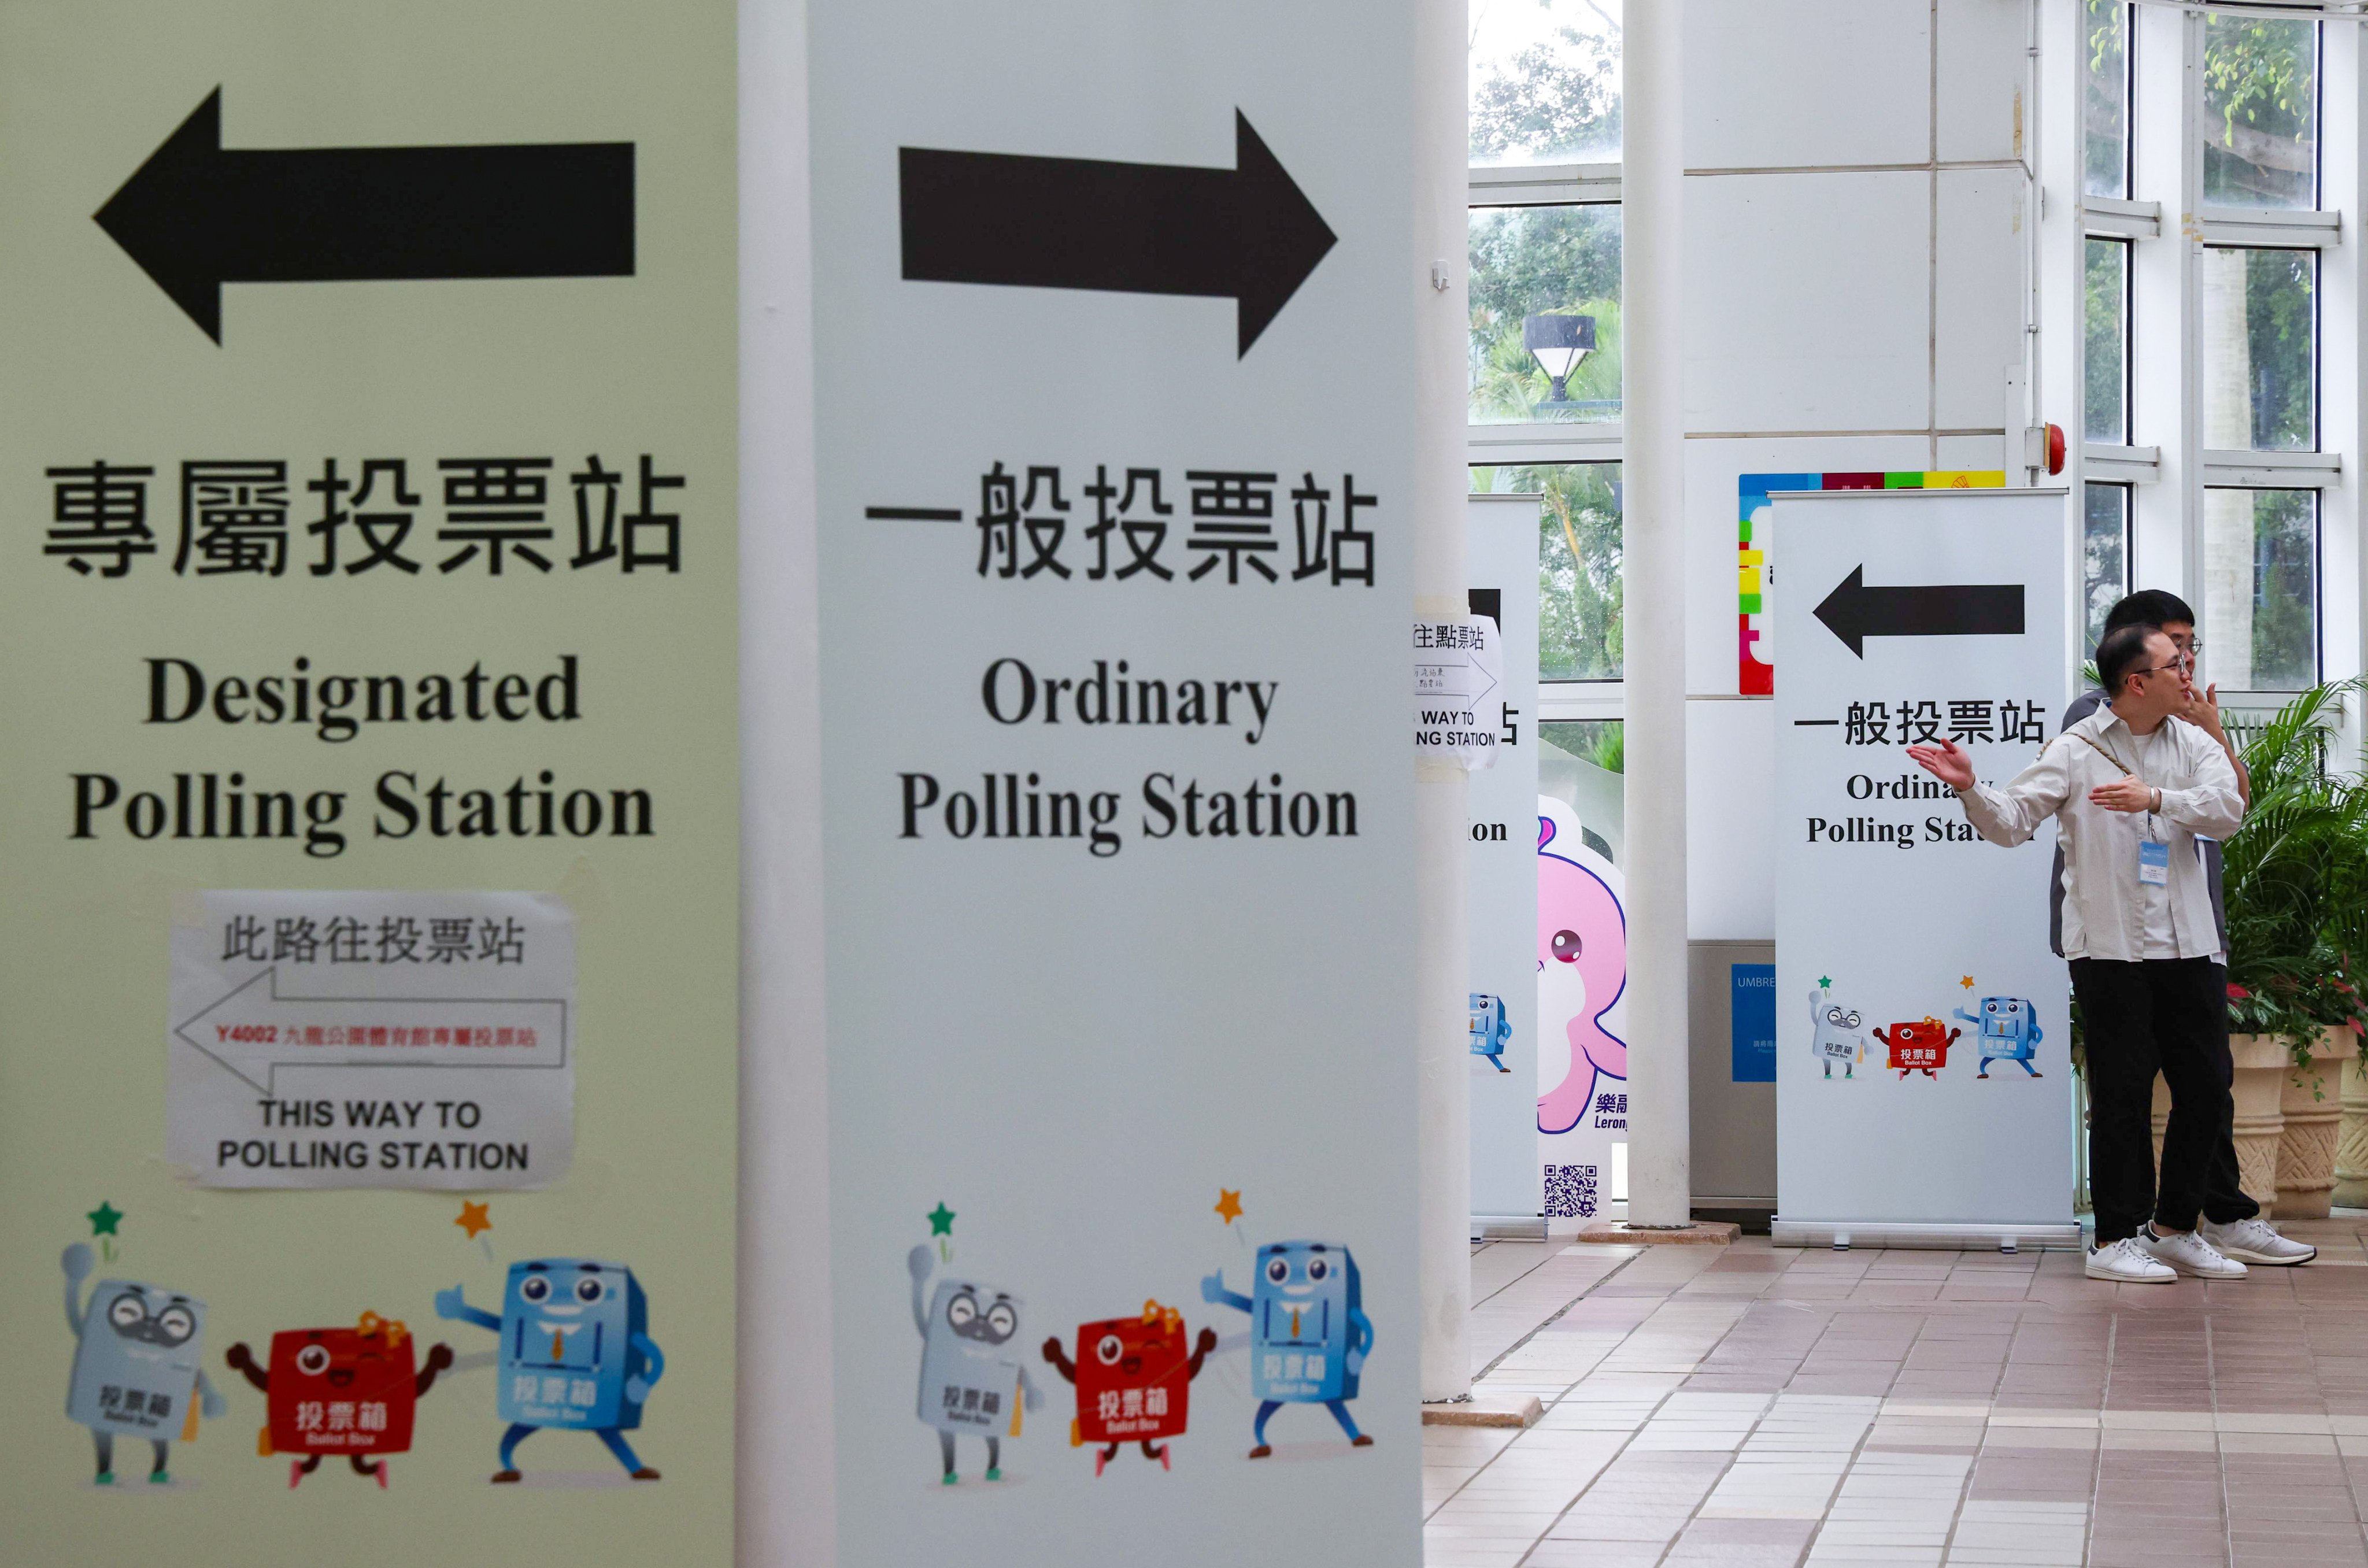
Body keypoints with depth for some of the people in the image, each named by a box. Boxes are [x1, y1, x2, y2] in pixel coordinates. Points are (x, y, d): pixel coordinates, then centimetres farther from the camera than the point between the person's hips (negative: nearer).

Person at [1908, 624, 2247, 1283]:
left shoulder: (2194, 745, 9)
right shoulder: (2074, 751, -2)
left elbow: (2227, 810, -7)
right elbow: (2011, 822, -6)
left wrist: (2156, 798, -22)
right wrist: (1970, 788, -24)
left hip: (2188, 947, 5)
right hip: (2110, 949, -5)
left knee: (2205, 1091, 8)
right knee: (2123, 1094, -2)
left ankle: (2176, 1229, 23)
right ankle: (2114, 1240, 5)